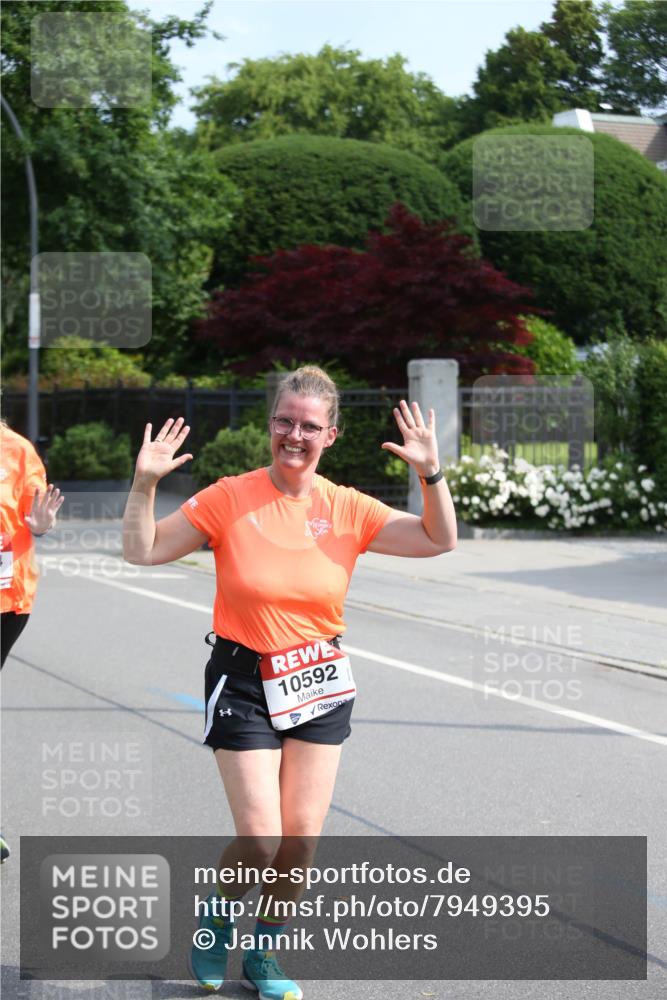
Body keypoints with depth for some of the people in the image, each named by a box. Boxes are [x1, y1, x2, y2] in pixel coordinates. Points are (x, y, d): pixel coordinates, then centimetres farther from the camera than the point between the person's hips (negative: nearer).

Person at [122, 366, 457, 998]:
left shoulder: (346, 509, -1)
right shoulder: (229, 499, -8)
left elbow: (439, 540, -1)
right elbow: (143, 550, -5)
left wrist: (431, 473, -15)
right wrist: (145, 483, -19)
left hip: (318, 684, 3)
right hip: (243, 682, -3)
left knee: (301, 840, 3)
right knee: (261, 839, -8)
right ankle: (218, 919, 25)